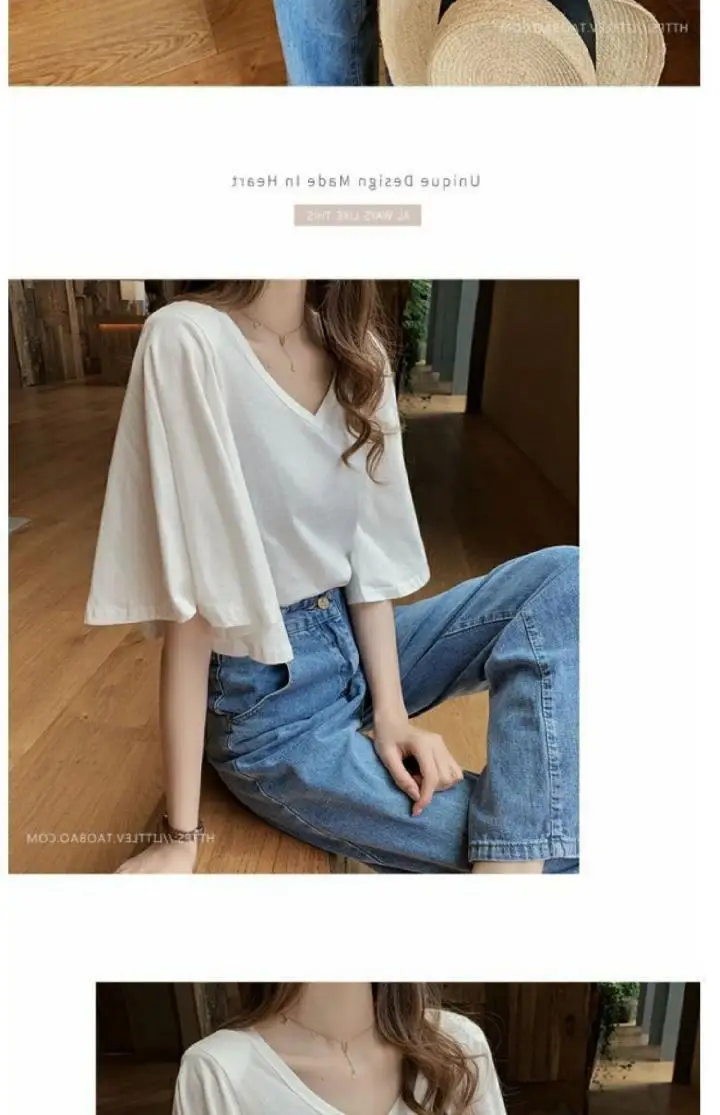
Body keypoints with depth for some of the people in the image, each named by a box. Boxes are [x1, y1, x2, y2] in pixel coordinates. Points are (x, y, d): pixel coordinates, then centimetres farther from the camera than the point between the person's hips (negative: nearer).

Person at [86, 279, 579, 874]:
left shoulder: (356, 351, 1)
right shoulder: (187, 340, -19)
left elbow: (368, 549, 0)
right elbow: (190, 599, -21)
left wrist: (390, 712, -10)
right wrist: (181, 836, -16)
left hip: (358, 643, 7)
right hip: (268, 703, -7)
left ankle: (514, 856, -19)